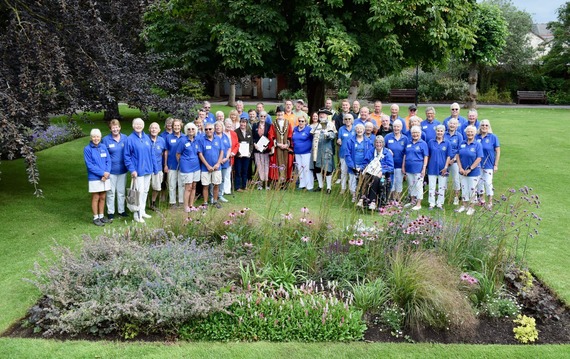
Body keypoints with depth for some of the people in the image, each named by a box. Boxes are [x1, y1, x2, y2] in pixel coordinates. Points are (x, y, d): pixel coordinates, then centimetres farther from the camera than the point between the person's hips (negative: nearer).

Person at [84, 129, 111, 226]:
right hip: (94, 178, -4)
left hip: (105, 177, 4)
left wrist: (107, 173, -11)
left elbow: (108, 161, 4)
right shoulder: (87, 149, -7)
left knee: (103, 197, 11)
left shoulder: (103, 147, 5)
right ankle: (96, 218, 13)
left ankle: (101, 216, 22)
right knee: (95, 198, 4)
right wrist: (102, 173, -15)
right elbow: (89, 165, -11)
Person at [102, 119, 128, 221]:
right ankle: (110, 212, 16)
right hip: (111, 170, -3)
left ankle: (121, 210, 27)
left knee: (121, 191, 14)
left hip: (122, 170, 3)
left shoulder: (125, 138, 1)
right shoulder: (106, 140, -7)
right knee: (111, 192, 5)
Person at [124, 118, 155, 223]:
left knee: (145, 191, 13)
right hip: (138, 170, -6)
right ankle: (137, 215, 3)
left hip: (148, 170, 6)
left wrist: (153, 167, 9)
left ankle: (142, 211, 25)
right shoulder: (130, 139, -7)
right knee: (139, 192, -6)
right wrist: (132, 170, -15)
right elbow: (127, 156, -8)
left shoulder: (147, 138, 8)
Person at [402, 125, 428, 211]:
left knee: (418, 186, -3)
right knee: (410, 185, 14)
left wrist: (424, 168, -12)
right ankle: (413, 201, 27)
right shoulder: (409, 143, 12)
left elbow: (426, 157, -5)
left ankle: (419, 204, 2)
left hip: (418, 168, -6)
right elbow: (405, 155, 16)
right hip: (409, 168, 6)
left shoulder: (423, 144, -2)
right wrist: (403, 167, 12)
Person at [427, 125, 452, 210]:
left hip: (442, 169, 0)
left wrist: (446, 167, -9)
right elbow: (427, 155, 6)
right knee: (432, 187, 5)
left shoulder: (447, 143, 0)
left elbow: (448, 156, -1)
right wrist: (427, 166, 2)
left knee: (442, 187, 7)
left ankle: (440, 203, 17)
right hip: (432, 168, 0)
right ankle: (432, 203, 13)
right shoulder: (431, 142, 2)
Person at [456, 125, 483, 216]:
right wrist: (460, 168, -7)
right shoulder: (462, 143, 2)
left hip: (474, 171, -4)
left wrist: (470, 169, -17)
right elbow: (457, 156, 3)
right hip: (463, 171, 4)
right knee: (464, 188, 14)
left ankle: (471, 207, 18)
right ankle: (464, 206, 28)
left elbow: (479, 158, -14)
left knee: (472, 189, 5)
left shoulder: (477, 145, -10)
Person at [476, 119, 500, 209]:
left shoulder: (493, 137, -6)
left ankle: (490, 202, 9)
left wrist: (496, 165, -7)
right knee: (480, 182, 12)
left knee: (488, 182, -3)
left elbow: (498, 151, -3)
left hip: (489, 164, -3)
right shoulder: (476, 137, 2)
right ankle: (481, 199, 28)